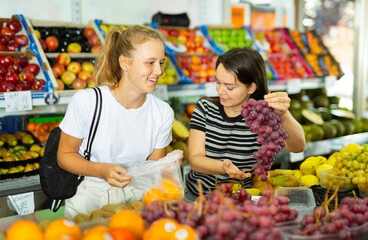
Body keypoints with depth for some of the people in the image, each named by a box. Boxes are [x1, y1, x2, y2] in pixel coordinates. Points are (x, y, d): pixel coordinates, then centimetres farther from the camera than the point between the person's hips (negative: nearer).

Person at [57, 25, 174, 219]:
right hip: (90, 191, -2)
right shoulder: (86, 102, -13)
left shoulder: (163, 113, -3)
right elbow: (65, 155, -5)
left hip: (137, 191, 3)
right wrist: (102, 171, -22)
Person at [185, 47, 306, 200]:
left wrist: (284, 114, -43)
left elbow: (298, 147, -23)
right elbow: (194, 159, -8)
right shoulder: (205, 107, 0)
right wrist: (223, 167, -29)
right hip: (197, 195, 2)